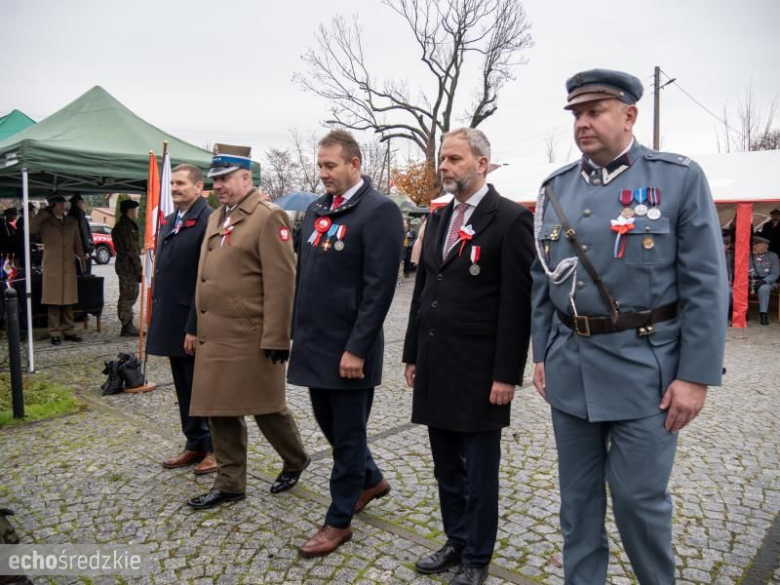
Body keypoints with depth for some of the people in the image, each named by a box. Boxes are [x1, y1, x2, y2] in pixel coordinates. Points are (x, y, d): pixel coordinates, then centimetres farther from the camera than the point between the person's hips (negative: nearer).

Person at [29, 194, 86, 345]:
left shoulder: (72, 222, 15)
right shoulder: (45, 222, 4)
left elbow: (77, 243, 17)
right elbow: (30, 228, -16)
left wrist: (82, 259, 7)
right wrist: (45, 213, -11)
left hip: (69, 267, 3)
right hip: (52, 267, -3)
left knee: (68, 302, 6)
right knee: (54, 302, -2)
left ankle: (68, 331, 13)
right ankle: (55, 333, 3)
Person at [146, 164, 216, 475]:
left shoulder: (208, 221, -15)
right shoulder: (169, 221, 13)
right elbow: (163, 272, 17)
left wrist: (194, 327, -20)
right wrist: (159, 319, 14)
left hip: (194, 323, -8)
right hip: (172, 321, 8)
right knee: (184, 389, 16)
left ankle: (215, 448, 19)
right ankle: (195, 445, 29)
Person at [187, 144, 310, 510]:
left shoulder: (269, 218, -11)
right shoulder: (216, 218, 15)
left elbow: (280, 283, -17)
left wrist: (275, 339, -20)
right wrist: (196, 328, 18)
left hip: (250, 338, -8)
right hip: (214, 336, 8)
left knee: (266, 406, 6)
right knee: (220, 410, 13)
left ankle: (295, 461, 32)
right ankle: (229, 483, 27)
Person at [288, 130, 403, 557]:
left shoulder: (379, 210, -12)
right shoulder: (316, 209, 11)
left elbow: (379, 286, -17)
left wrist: (357, 348, -19)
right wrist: (297, 331, 13)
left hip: (348, 348, -8)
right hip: (315, 343, 8)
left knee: (348, 433, 7)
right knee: (329, 423, 19)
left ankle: (339, 521, 24)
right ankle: (371, 479, 43)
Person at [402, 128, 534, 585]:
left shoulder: (512, 219, -9)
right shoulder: (439, 219, 12)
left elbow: (518, 303, -13)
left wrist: (507, 374, -15)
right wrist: (413, 355, 13)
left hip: (478, 371, -6)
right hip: (436, 367, 7)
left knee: (479, 471, 9)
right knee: (447, 468, 18)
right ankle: (457, 542, 37)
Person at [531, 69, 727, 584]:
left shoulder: (680, 178, -4)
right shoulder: (555, 188, 7)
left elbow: (706, 285, -7)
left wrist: (696, 375, -10)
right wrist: (541, 355, 9)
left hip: (644, 367, -3)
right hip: (569, 367, 4)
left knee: (639, 495, 5)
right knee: (578, 494, 15)